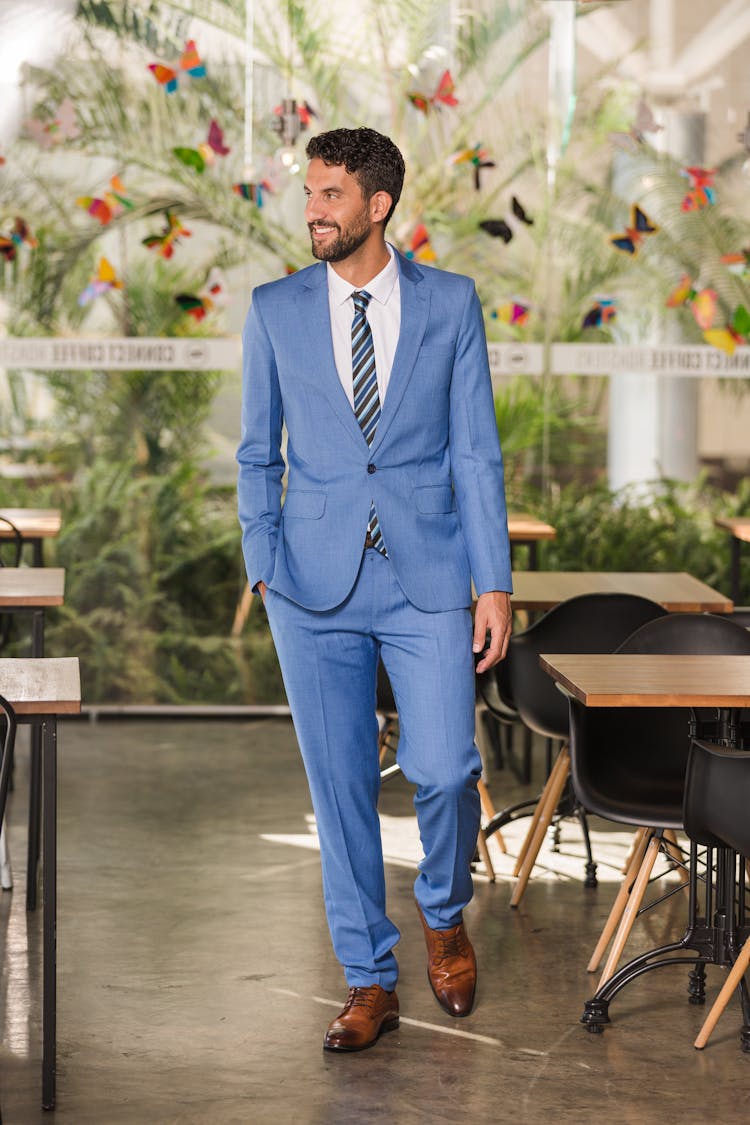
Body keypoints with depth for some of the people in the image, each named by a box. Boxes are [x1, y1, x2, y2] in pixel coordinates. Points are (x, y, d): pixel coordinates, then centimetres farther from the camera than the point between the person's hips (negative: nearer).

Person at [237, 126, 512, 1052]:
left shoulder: (450, 303, 2)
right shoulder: (275, 311, 5)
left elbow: (476, 451, 2)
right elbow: (257, 453, 11)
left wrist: (495, 584, -3)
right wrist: (262, 565, 1)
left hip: (428, 577, -1)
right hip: (317, 585, 1)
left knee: (442, 769, -10)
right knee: (339, 786, 4)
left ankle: (443, 913, 22)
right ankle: (369, 982, 17)